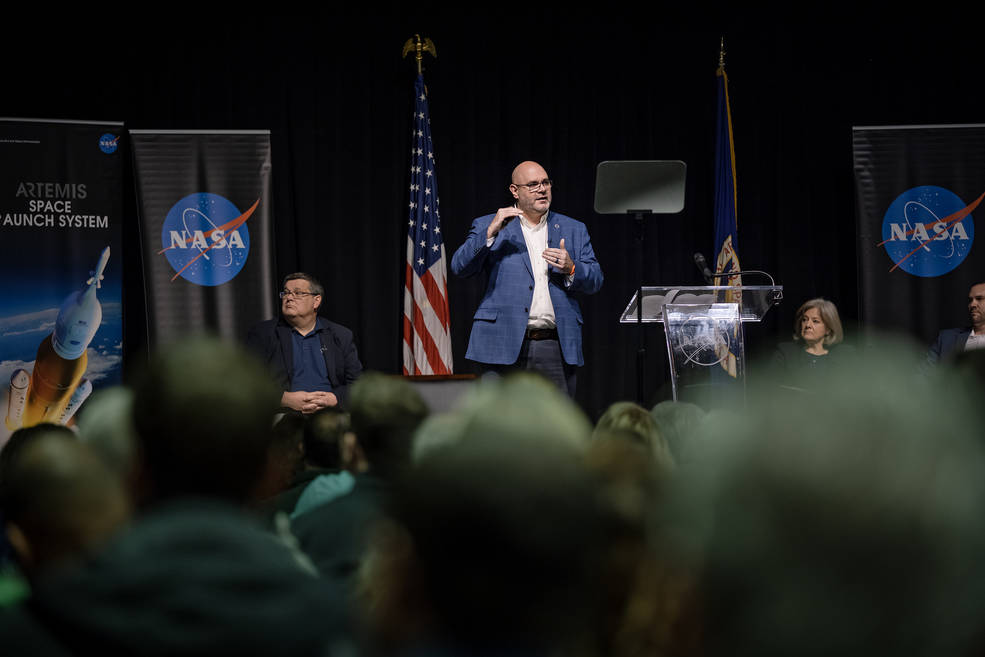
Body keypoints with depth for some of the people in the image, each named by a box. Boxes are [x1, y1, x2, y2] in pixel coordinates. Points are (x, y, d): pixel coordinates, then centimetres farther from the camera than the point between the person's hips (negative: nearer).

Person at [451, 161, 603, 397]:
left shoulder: (573, 230, 17)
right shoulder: (488, 227, 10)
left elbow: (595, 281, 13)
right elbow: (460, 267, -2)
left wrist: (571, 269, -8)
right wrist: (490, 233, -14)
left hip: (557, 348, 2)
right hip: (504, 347, -2)